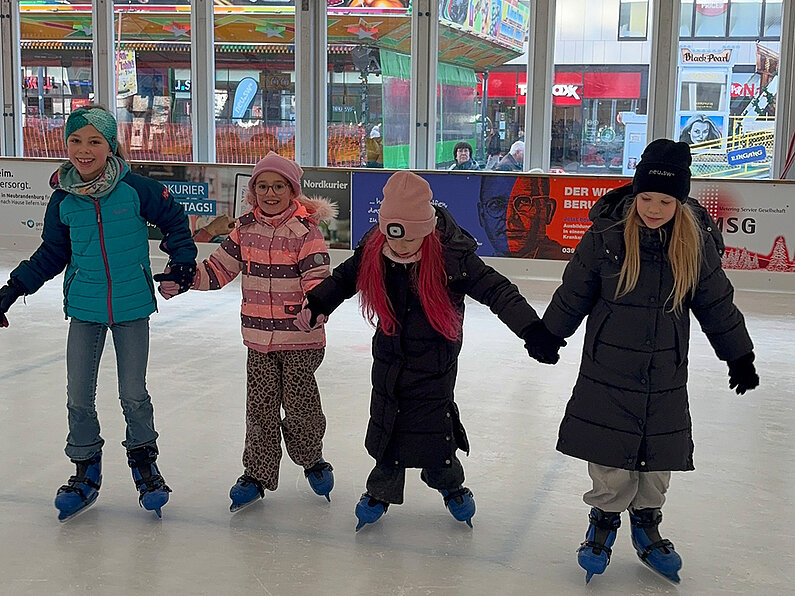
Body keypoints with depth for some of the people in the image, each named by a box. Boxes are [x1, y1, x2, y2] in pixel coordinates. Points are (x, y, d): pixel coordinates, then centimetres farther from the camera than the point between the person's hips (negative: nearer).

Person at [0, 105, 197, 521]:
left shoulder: (135, 189, -12)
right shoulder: (63, 199, -3)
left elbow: (174, 220, 2)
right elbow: (52, 253, 9)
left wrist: (182, 261, -6)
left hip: (132, 307, -2)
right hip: (85, 309, 2)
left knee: (133, 395, 7)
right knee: (79, 398, 6)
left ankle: (144, 463, 31)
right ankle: (86, 472, 26)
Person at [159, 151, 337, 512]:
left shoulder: (304, 230, -11)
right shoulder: (246, 228, 5)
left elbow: (318, 279, -18)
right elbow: (218, 270, 10)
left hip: (300, 338, -4)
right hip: (259, 336, 4)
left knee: (299, 405, 6)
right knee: (260, 408, 8)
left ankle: (311, 460, 33)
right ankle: (257, 475, 22)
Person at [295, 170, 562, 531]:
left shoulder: (450, 256, -23)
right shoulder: (374, 250, -10)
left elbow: (496, 290, -23)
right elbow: (345, 278, 8)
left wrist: (532, 330, -33)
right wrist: (316, 304, -4)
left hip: (434, 363, -4)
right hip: (389, 356, 4)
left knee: (432, 431, 1)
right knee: (386, 426, 12)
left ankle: (451, 485, 32)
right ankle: (382, 491, 36)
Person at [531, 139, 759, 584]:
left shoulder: (697, 242, -6)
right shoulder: (607, 235, -12)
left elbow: (718, 306, 7)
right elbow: (574, 295, 1)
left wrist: (740, 357, 14)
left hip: (666, 376, 2)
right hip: (608, 369, -2)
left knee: (659, 456, 12)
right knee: (611, 456, 3)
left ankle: (647, 523, 34)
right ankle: (605, 519, 27)